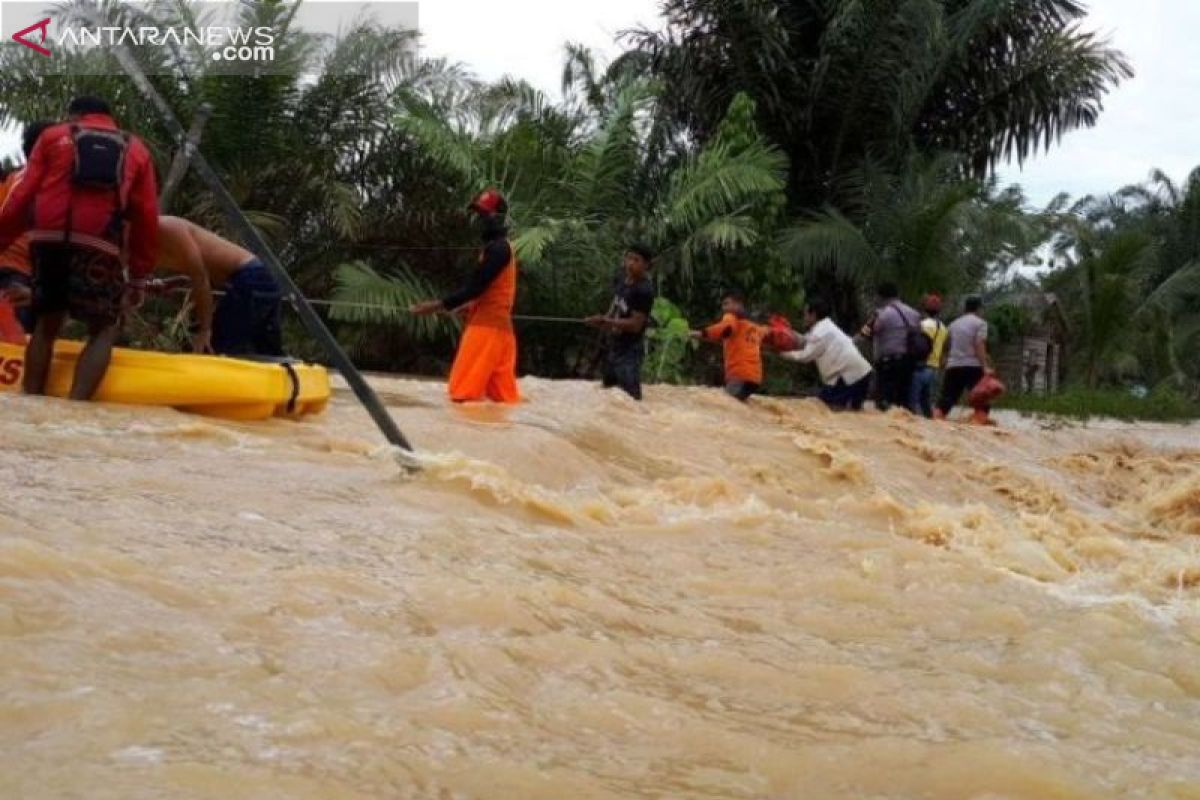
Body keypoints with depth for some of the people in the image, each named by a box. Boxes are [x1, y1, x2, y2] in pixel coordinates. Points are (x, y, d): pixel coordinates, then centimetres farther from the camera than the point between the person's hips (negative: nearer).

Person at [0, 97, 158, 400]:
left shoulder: (52, 136, 24)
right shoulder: (135, 149, 24)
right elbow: (147, 217, 16)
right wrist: (139, 275, 19)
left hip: (48, 238, 2)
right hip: (98, 244, -1)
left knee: (46, 324, 15)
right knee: (105, 330, 7)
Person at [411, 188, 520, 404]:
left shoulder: (497, 248, -11)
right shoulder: (499, 247, 20)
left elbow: (475, 286, -18)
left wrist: (438, 305, -17)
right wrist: (466, 307, 17)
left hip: (487, 326, -10)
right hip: (497, 325, 10)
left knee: (464, 389, -11)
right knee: (502, 392, 8)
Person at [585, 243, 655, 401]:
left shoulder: (644, 290, -21)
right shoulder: (622, 280, 5)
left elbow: (635, 324, -23)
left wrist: (605, 320, -22)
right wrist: (603, 320, -3)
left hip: (630, 351, -9)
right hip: (614, 346, 9)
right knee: (608, 391, 25)